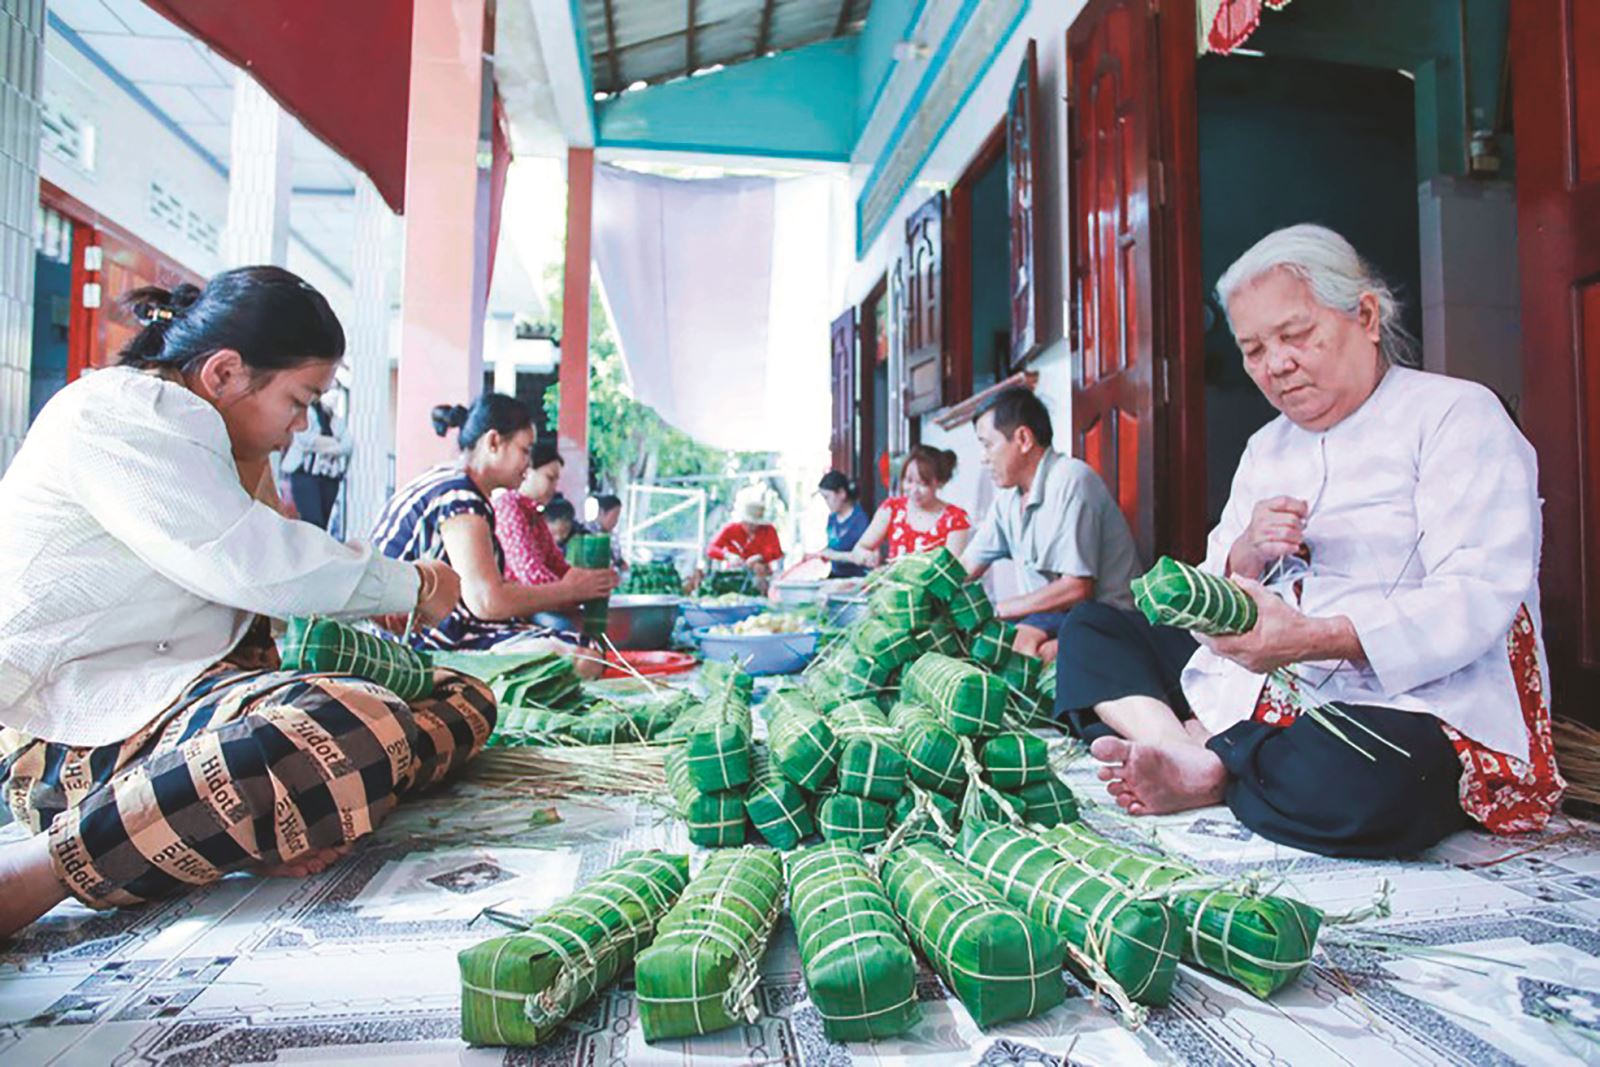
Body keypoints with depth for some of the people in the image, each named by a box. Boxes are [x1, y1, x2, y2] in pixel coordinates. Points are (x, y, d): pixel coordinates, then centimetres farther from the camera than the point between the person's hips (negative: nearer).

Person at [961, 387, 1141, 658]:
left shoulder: (1070, 480, -16)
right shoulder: (1009, 498, 9)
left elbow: (1078, 589, -21)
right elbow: (965, 570, 14)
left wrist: (1000, 610, -13)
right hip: (1048, 617, 9)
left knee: (1026, 638, -35)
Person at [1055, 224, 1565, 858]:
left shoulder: (1457, 417, -3)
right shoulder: (1266, 448, 16)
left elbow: (1478, 600, -17)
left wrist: (1314, 638, -33)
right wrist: (1244, 558, -11)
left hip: (1408, 705, -6)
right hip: (1250, 691, 7)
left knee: (1347, 782, -41)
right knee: (1090, 630, 0)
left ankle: (1202, 753, -12)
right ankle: (1191, 758, -23)